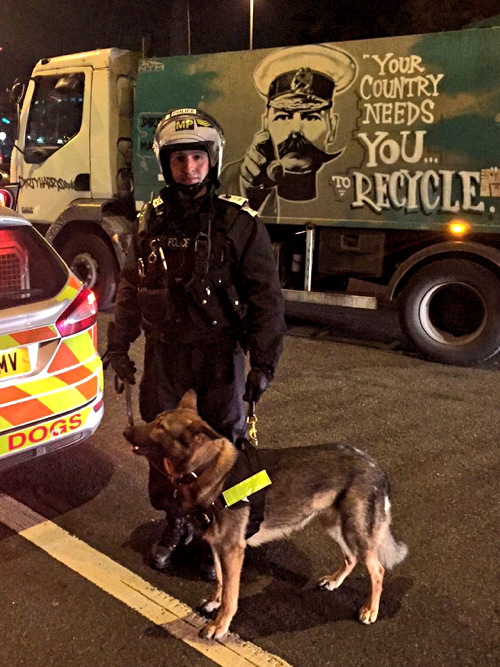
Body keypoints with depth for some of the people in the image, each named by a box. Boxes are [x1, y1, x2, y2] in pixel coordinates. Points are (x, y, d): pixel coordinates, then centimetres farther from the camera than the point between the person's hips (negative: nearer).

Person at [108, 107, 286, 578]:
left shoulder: (239, 222, -9)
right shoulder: (152, 220, 4)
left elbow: (266, 297, -9)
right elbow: (131, 287, 13)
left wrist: (263, 363, -12)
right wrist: (119, 345, 12)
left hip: (218, 353, -4)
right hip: (163, 352, 4)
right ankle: (175, 522, 36)